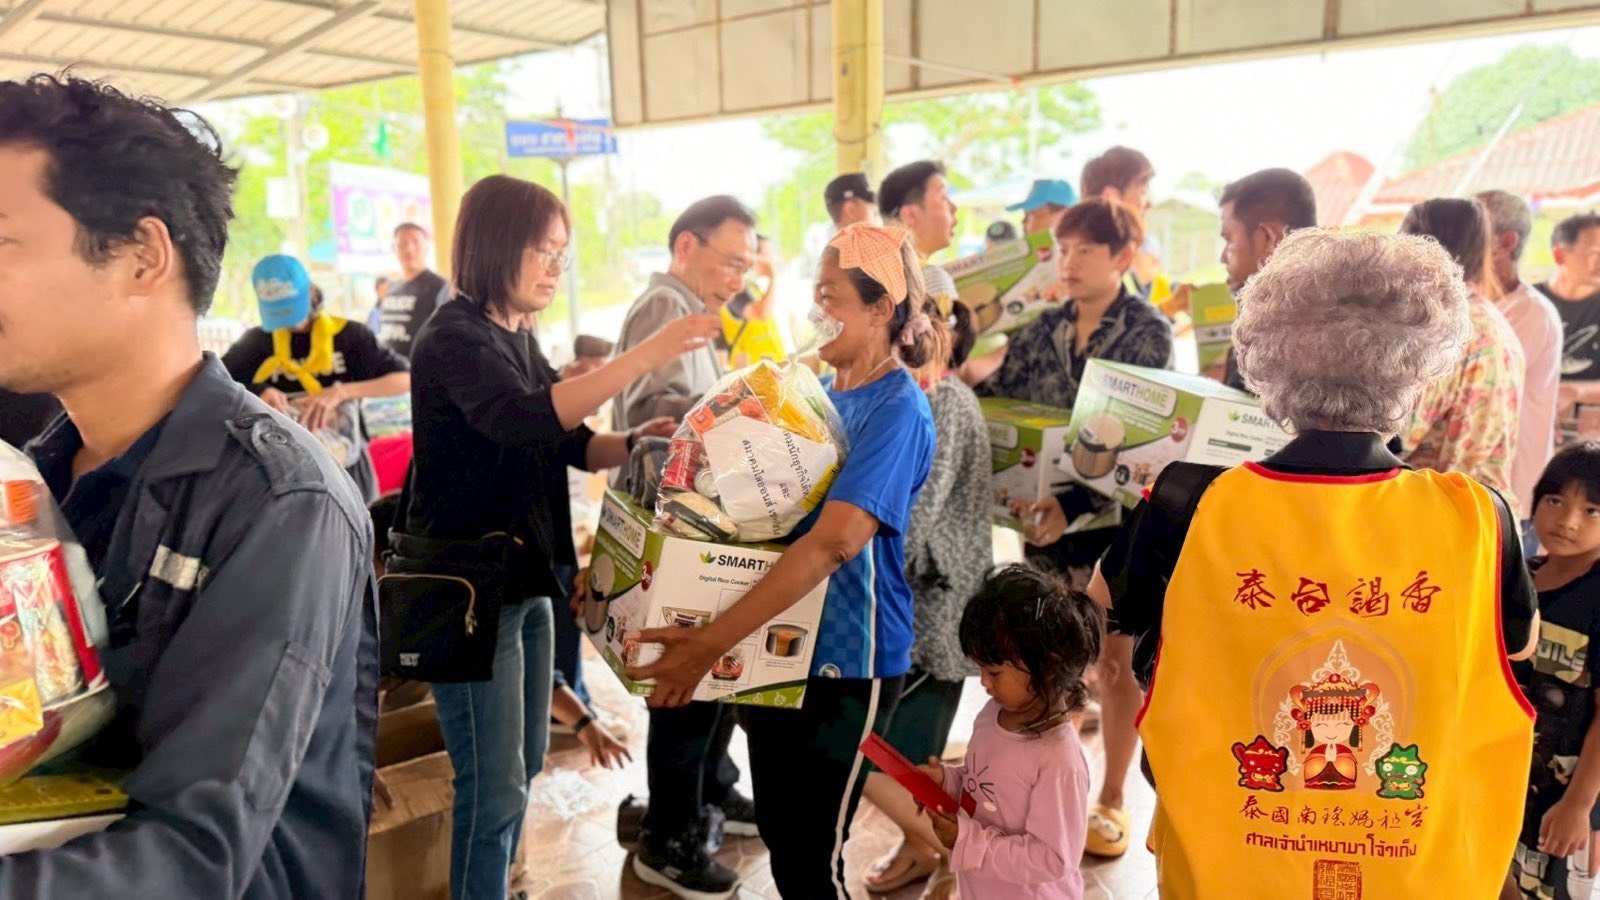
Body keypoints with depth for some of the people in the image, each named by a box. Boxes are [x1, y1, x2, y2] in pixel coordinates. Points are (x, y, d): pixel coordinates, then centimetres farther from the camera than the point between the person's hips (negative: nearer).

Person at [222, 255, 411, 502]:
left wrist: (341, 392, -25)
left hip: (347, 470, -1)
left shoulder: (348, 334, -4)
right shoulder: (257, 341, 2)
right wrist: (258, 392, -18)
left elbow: (405, 379, -13)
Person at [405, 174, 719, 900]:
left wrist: (636, 442, -5)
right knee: (495, 787, -4)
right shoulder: (454, 337, -16)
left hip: (525, 579, 9)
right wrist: (646, 355, -36)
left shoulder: (516, 338, 11)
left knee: (523, 766, 20)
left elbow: (569, 443, 13)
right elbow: (526, 419, -34)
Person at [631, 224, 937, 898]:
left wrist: (711, 642, -33)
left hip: (844, 660, -7)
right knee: (779, 838, 19)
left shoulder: (898, 410, -18)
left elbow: (830, 543, -30)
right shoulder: (823, 390, 7)